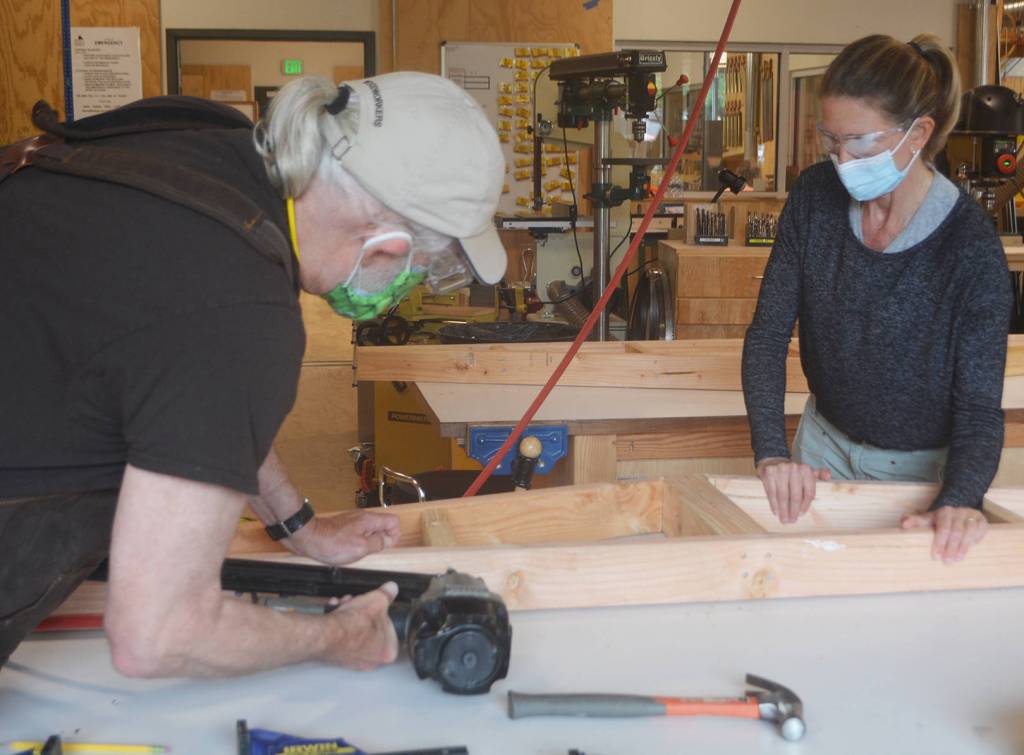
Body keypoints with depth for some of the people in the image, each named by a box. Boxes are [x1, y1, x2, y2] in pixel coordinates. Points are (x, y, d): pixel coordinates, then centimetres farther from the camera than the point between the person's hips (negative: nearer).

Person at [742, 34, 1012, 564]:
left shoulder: (972, 247, -26)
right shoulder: (815, 197, -15)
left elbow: (979, 406, -23)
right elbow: (768, 333, -14)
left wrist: (960, 499, -42)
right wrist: (772, 450, -27)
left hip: (922, 469, -3)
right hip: (824, 443, 3)